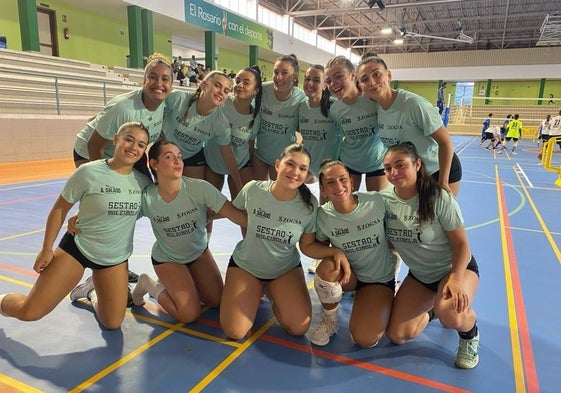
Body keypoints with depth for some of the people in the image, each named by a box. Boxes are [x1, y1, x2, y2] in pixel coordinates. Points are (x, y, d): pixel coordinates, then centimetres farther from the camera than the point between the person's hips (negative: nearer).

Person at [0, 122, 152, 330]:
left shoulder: (143, 181, -10)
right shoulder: (88, 172, -19)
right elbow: (60, 209, -9)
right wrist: (46, 249, -6)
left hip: (115, 258, 4)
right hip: (78, 248, -3)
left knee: (112, 324, 8)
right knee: (28, 312, -7)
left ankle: (91, 291, 38)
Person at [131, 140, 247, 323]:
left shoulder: (199, 188, -27)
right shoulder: (146, 197, -25)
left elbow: (236, 214, -31)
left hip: (199, 252, 3)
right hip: (167, 259, -2)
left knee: (218, 301, 5)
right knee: (190, 314, -10)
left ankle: (172, 284, 27)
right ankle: (149, 284, 15)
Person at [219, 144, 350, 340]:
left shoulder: (309, 204, -18)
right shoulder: (253, 189, -21)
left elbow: (308, 246, -11)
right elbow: (233, 211, 2)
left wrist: (336, 251, -25)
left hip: (286, 269, 1)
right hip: (245, 265, 0)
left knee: (299, 328, -12)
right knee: (234, 332, -11)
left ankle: (272, 294, 18)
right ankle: (256, 293, 20)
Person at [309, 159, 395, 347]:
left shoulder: (376, 201, -20)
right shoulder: (323, 215, -17)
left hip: (380, 279, -1)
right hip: (348, 275, 1)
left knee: (364, 339, -18)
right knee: (327, 268, -35)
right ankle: (330, 320, -4)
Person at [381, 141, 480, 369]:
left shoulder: (439, 198, -23)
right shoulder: (384, 199, -12)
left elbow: (461, 243, -18)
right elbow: (384, 239, 4)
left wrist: (456, 279, -32)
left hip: (454, 268, -4)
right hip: (419, 274, 5)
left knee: (450, 314, -38)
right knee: (396, 336, -2)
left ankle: (470, 335, 1)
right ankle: (430, 311, 28)